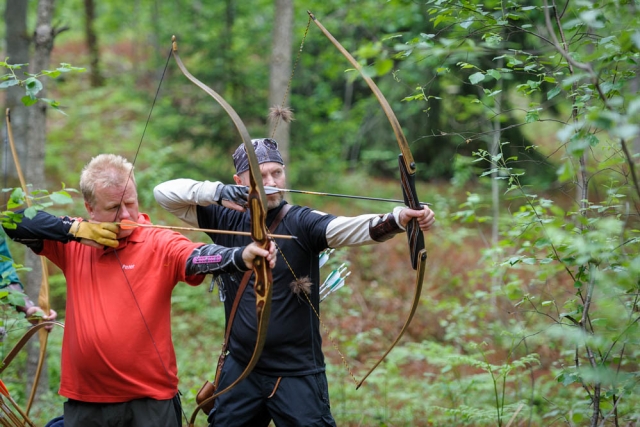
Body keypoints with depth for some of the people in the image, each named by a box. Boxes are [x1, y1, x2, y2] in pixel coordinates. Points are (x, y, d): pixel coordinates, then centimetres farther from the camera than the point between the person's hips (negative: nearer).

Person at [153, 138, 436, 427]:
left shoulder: (300, 223, -10)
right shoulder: (227, 220, 2)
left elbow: (348, 228, -28)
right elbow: (164, 193, 1)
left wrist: (397, 218, -49)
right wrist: (215, 191, -18)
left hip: (297, 374, -4)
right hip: (240, 369, 4)